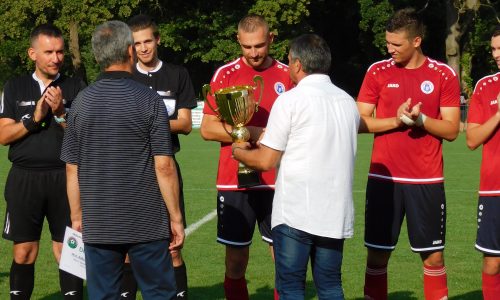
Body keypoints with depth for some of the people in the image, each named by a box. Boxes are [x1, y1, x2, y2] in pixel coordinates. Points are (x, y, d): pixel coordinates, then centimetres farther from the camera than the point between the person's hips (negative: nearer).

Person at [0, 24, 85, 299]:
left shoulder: (76, 88, 5)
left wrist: (61, 113, -14)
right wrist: (34, 118, -11)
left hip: (65, 179, -1)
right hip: (24, 180, 1)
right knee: (24, 252, 3)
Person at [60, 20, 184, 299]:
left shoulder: (82, 102, 2)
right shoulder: (149, 100, -8)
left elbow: (72, 169, 5)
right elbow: (164, 166, -10)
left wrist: (77, 216, 15)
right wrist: (176, 218, -3)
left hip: (97, 225, 3)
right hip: (147, 224, -3)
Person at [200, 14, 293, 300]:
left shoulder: (287, 75, 6)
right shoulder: (225, 74, 2)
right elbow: (208, 129, -2)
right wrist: (253, 132, -11)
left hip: (276, 181, 1)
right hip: (234, 181, -1)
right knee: (236, 259, 4)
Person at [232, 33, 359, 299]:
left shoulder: (290, 100, -9)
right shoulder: (348, 102, 9)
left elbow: (266, 161, -8)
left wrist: (239, 152, 14)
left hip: (294, 213, -5)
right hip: (335, 214, 5)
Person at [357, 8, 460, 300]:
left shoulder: (444, 75, -1)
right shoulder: (377, 72, 2)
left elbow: (452, 130, -2)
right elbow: (359, 122, 0)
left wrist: (421, 119, -19)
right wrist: (396, 120, -14)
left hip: (427, 180, -1)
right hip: (384, 178, 1)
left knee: (433, 255, 4)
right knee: (378, 252, 4)